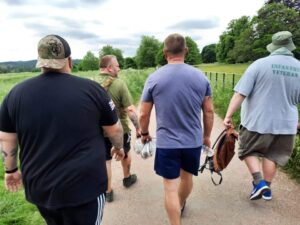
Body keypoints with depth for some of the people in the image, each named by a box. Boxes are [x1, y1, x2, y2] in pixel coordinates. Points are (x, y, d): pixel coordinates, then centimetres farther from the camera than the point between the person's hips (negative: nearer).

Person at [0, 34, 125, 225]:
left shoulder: (17, 92, -4)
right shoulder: (92, 89, -13)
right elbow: (115, 129, -3)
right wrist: (119, 147, 17)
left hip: (40, 187, 4)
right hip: (84, 186, -4)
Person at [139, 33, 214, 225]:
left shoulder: (154, 78, -9)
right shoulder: (200, 76, -4)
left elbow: (144, 114, -6)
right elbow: (209, 111, 1)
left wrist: (144, 133, 12)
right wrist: (207, 136, 15)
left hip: (166, 142, -3)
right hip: (193, 141, 4)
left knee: (171, 187, 10)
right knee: (187, 176, 27)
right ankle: (181, 206, 54)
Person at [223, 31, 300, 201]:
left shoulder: (260, 64, -11)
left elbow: (241, 93, -17)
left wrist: (229, 115, -13)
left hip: (257, 121, -4)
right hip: (284, 122, 4)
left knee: (249, 151, 16)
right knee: (272, 155, 18)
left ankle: (259, 183, 6)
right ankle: (267, 188, 29)